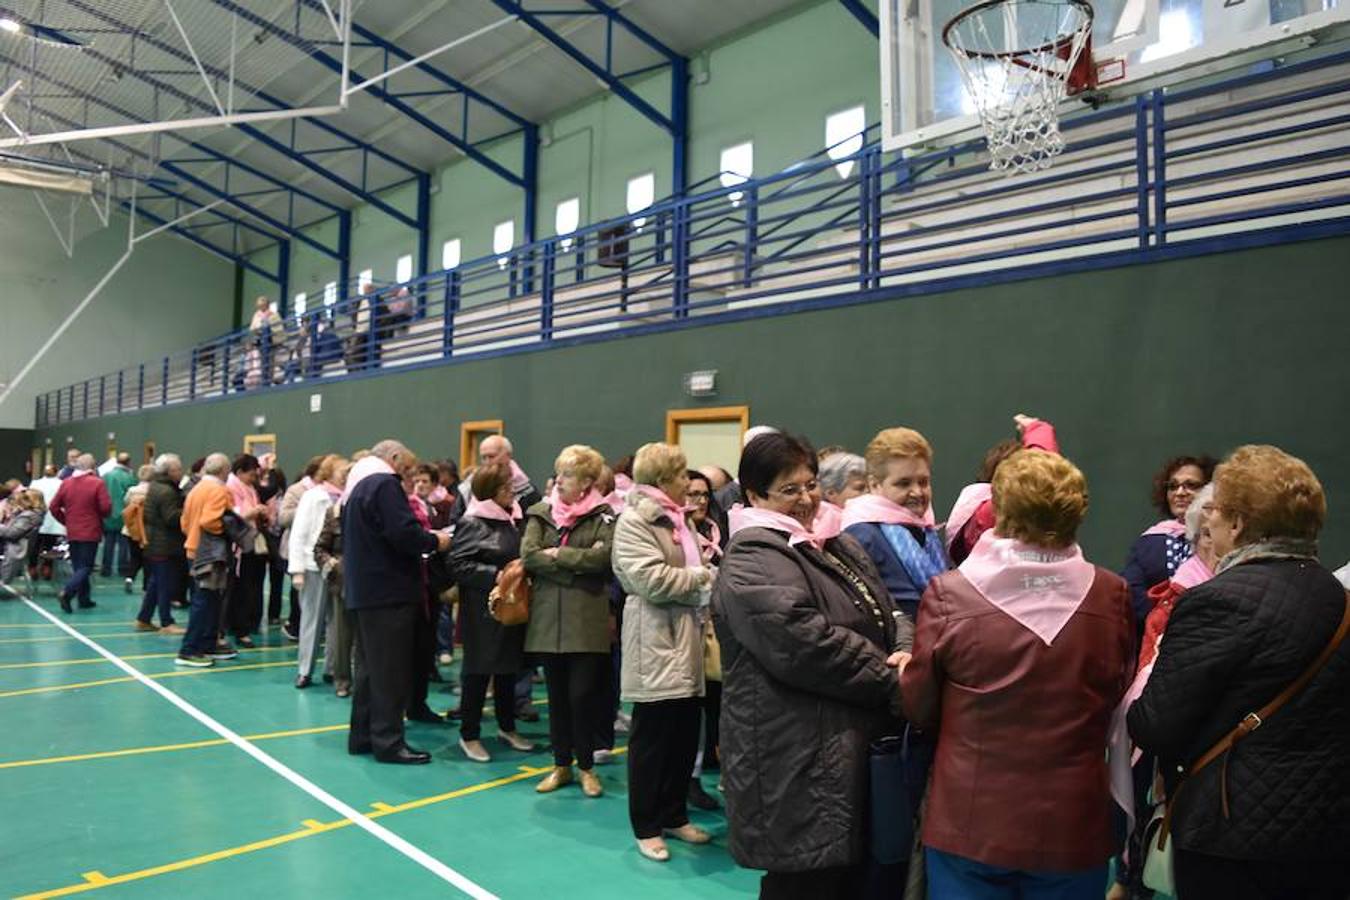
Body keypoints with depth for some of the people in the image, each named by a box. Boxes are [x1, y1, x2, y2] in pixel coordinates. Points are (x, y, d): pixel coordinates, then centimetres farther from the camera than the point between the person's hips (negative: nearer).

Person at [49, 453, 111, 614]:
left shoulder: (66, 483, 4)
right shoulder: (97, 483, -11)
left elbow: (54, 507, 5)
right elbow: (106, 507, -15)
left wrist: (65, 521, 18)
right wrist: (101, 515, 7)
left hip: (72, 533, 5)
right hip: (91, 532, -5)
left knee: (78, 566, 14)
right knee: (86, 567, -1)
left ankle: (84, 599, 17)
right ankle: (66, 593, -20)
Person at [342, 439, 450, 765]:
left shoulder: (357, 484, 17)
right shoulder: (385, 483, -14)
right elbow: (403, 533, -24)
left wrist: (423, 541, 16)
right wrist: (434, 541, -7)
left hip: (365, 589, 10)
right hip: (388, 590, -10)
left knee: (370, 666, 16)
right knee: (391, 670, -4)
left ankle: (362, 736, 22)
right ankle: (388, 741, 1)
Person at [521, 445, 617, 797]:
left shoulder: (603, 515, -1)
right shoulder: (541, 513, 7)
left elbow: (605, 556, -16)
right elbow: (528, 556, -6)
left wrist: (557, 555, -11)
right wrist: (578, 564, -11)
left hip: (587, 619, -3)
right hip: (548, 617, 3)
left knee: (583, 695, -1)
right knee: (556, 695, 12)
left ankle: (587, 766, 19)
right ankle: (561, 765, 26)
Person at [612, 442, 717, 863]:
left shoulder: (679, 520, 16)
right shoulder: (633, 521, -11)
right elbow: (652, 580, -21)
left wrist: (709, 575, 3)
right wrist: (702, 577, -10)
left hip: (687, 639, 8)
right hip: (657, 643, -8)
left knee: (685, 736, 13)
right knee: (652, 738, 3)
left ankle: (674, 815, 27)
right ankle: (647, 827, 16)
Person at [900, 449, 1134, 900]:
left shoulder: (948, 594, -17)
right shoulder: (1112, 596, -10)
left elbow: (920, 707, -5)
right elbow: (1117, 696, 7)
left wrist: (905, 671, 16)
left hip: (971, 824, -2)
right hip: (1073, 828, 2)